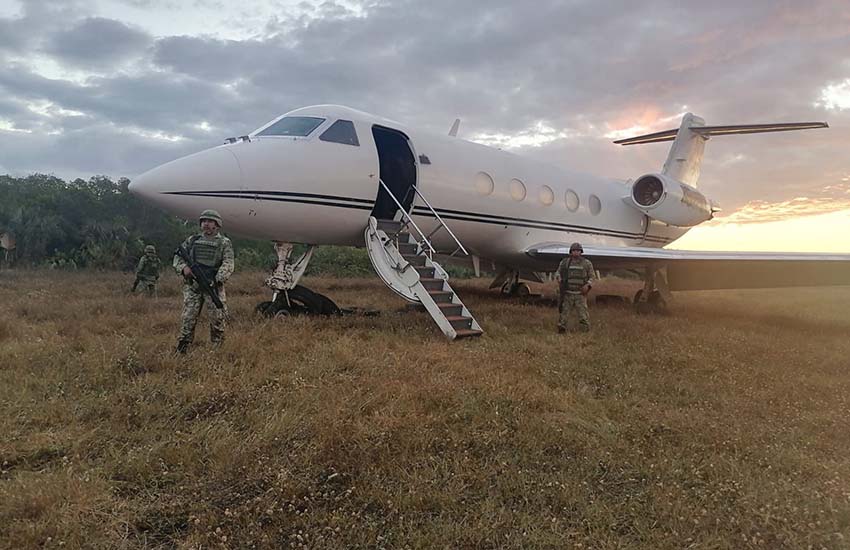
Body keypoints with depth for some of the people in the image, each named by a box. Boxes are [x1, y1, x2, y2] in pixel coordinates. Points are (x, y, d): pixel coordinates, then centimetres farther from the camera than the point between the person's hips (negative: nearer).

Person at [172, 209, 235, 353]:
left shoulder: (224, 242, 5)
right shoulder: (192, 240, 16)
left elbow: (228, 264, -6)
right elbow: (177, 256, 16)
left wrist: (217, 279, -21)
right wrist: (183, 267, -7)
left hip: (214, 286, -2)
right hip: (192, 286, 2)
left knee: (217, 319, -2)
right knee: (188, 318, 0)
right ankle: (181, 351, 5)